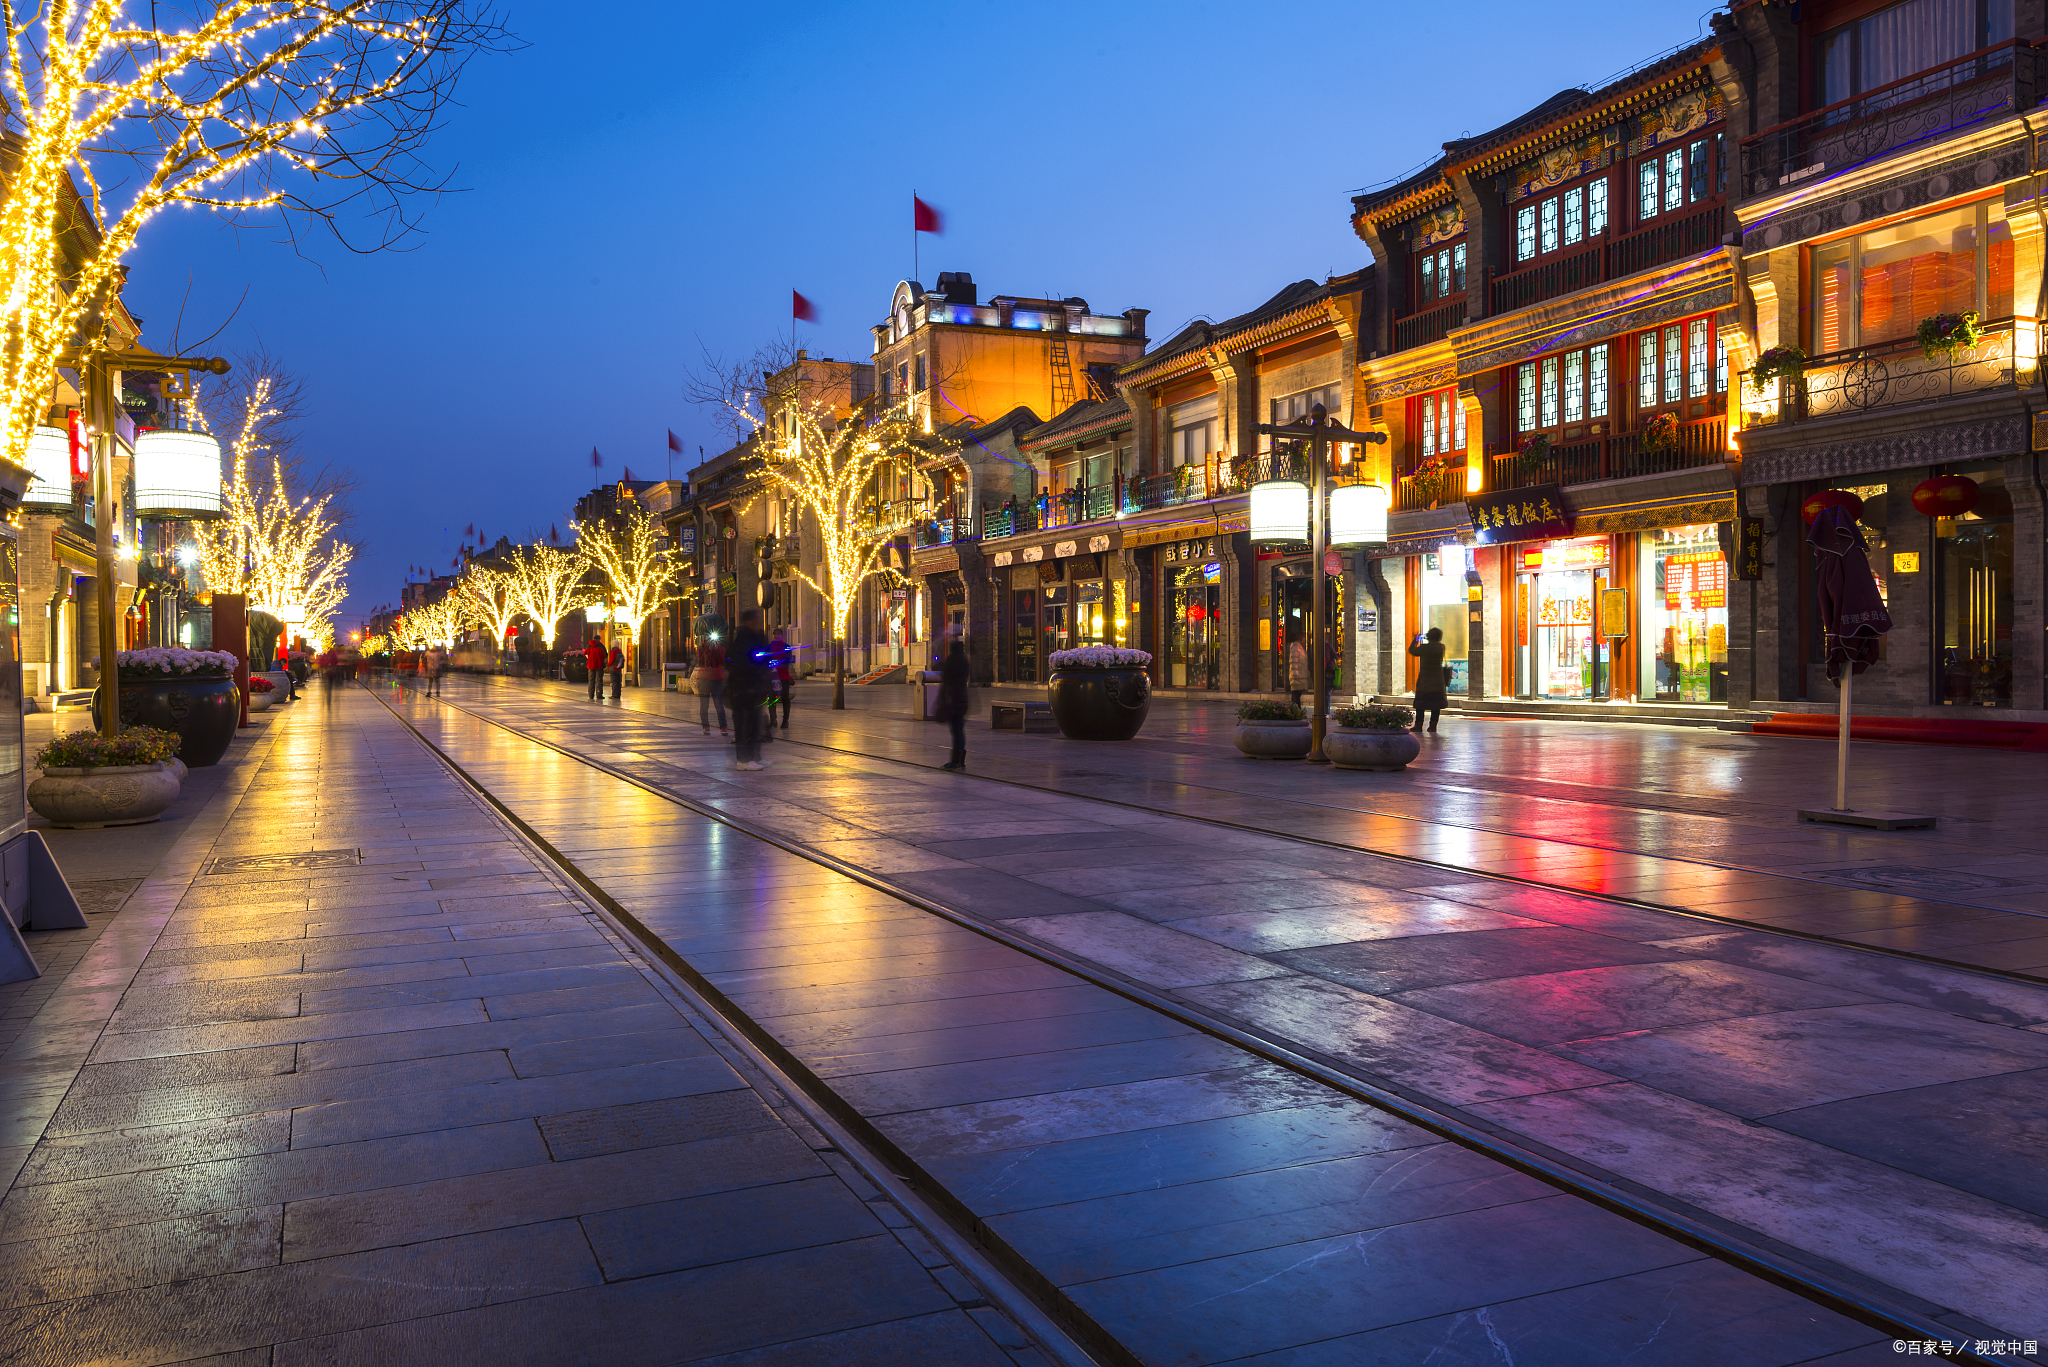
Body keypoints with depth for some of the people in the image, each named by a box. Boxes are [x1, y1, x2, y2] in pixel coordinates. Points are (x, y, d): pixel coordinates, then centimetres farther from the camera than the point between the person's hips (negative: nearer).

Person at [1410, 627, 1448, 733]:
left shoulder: (1424, 647, -12)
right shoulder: (1441, 647, -3)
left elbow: (1412, 650, 3)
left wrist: (1415, 640, 21)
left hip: (1424, 681, -2)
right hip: (1437, 681, 2)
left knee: (1420, 704, 5)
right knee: (1436, 704, 6)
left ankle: (1418, 725, 5)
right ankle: (1433, 725, 4)